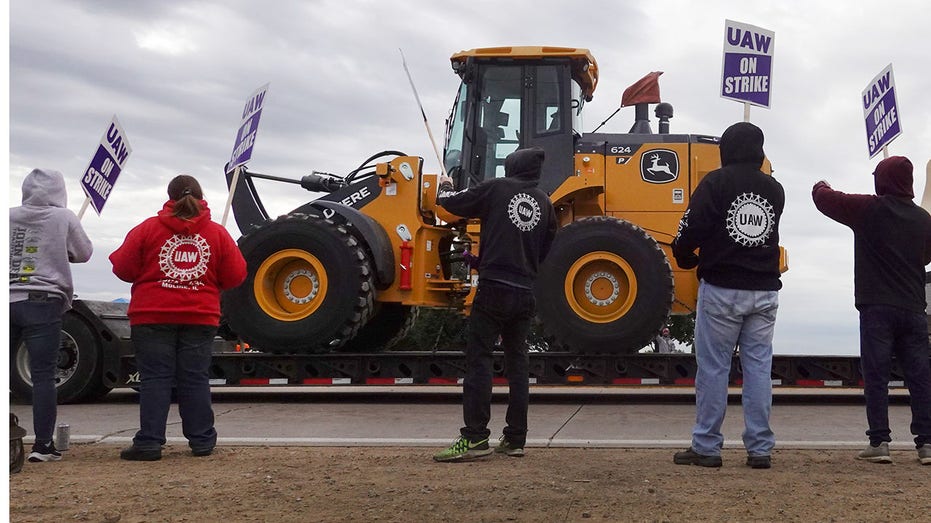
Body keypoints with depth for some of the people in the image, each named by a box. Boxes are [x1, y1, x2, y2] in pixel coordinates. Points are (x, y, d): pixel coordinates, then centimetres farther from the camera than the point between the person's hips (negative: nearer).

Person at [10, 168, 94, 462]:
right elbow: (84, 253, 7)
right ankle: (42, 445, -1)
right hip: (43, 303, -3)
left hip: (9, 300, 3)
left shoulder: (9, 216, 3)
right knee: (43, 376, -1)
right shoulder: (64, 218, -3)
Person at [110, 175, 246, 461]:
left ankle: (149, 442, -1)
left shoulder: (148, 228, 0)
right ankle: (202, 440, 12)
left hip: (152, 316, -1)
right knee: (195, 379, 7)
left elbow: (124, 269, -1)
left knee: (155, 378, 1)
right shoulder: (218, 233, 4)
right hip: (201, 317, 2)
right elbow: (235, 276, 3)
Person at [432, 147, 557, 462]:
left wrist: (444, 189, 30)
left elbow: (453, 204, 7)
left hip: (493, 287, -5)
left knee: (478, 359, -5)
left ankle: (475, 438, -11)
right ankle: (515, 439, 12)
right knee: (517, 362, 11)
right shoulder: (545, 203, 11)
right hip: (525, 293, 5)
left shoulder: (496, 188, -1)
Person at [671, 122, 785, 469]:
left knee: (713, 368, 2)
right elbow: (769, 231, 14)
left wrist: (684, 256, 8)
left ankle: (706, 447, 5)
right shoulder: (775, 189, 9)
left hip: (721, 289, -4)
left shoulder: (717, 182, -7)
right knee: (759, 368, 7)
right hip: (764, 291, 4)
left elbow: (693, 227, -12)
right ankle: (760, 449, 9)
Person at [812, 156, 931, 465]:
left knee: (876, 375, -3)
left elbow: (824, 199, 5)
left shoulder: (869, 208, -4)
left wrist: (821, 187, 27)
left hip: (877, 307, -4)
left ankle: (879, 442, -8)